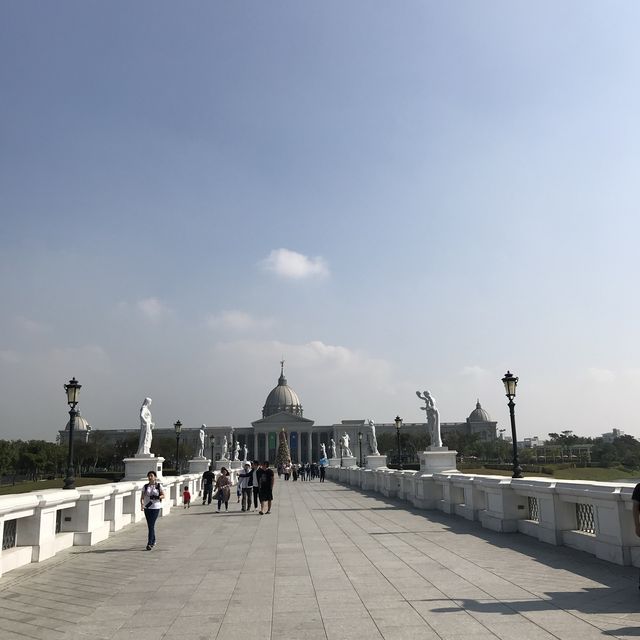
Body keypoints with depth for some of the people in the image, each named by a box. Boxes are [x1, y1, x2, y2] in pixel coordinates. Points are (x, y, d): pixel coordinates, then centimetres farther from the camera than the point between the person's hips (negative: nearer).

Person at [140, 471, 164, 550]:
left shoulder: (159, 486, 0)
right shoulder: (145, 486, 6)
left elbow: (163, 495, 4)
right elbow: (142, 497, 3)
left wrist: (157, 497, -16)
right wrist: (142, 503, -17)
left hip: (156, 507, -3)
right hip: (147, 507, 3)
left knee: (151, 525, -12)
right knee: (150, 525, 11)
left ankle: (149, 543, -11)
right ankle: (153, 541, 29)